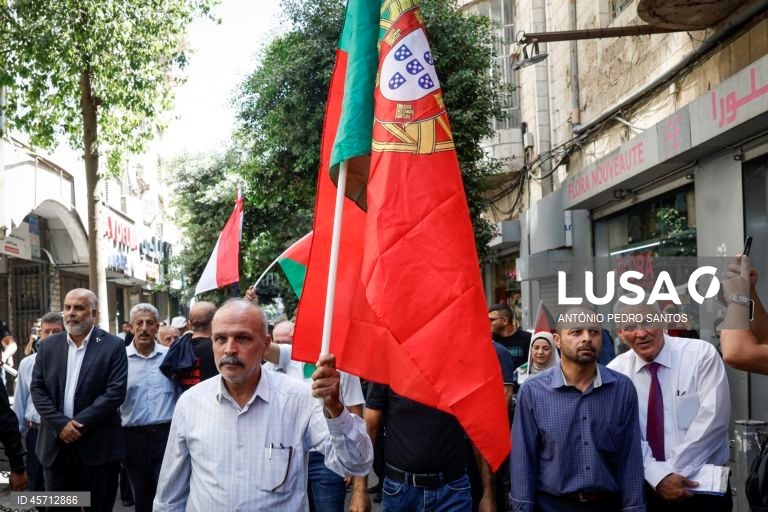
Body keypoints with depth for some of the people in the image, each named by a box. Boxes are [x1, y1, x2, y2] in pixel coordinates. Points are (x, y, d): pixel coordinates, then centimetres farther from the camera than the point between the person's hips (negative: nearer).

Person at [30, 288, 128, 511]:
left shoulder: (113, 346, -5)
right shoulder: (49, 346, 8)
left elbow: (115, 392, -12)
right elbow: (37, 389, 4)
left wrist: (79, 424, -16)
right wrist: (60, 424, -10)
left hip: (97, 447, -3)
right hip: (56, 445, 4)